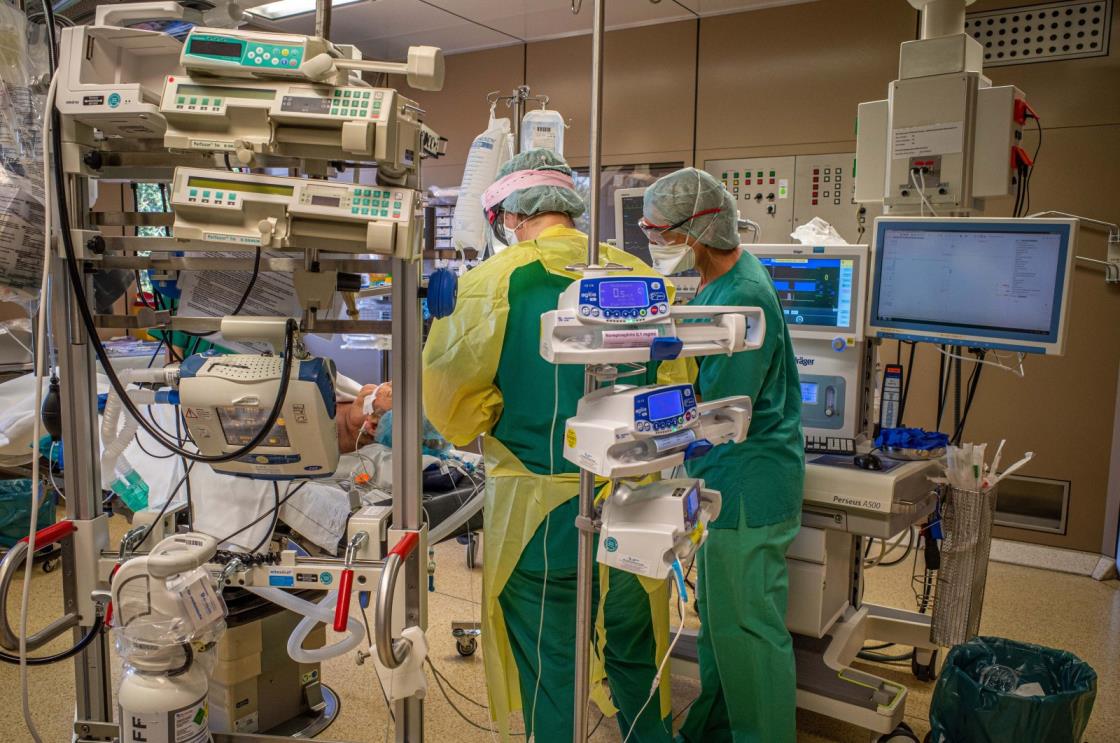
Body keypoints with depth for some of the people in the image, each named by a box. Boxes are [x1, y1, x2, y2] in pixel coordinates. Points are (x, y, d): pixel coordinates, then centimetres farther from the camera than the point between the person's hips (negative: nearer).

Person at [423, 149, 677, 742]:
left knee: (549, 671, 13)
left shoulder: (494, 281, -11)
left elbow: (450, 393, -10)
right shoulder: (638, 275, 0)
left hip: (540, 511, -4)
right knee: (635, 656, 23)